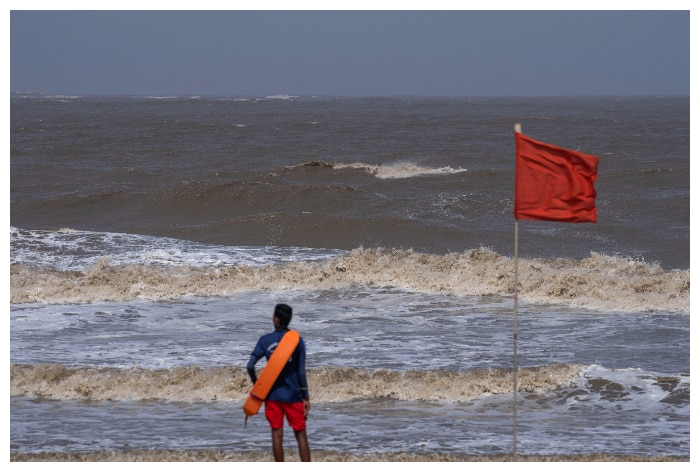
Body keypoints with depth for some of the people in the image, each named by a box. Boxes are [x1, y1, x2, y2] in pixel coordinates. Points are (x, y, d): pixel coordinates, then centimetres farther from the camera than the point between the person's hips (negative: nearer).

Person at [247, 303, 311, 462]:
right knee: (300, 434, 5)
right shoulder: (297, 340, -6)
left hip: (273, 395, 1)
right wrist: (306, 398, -2)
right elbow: (301, 372, -8)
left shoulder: (265, 340, -4)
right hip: (293, 395, -1)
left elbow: (250, 366, -7)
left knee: (277, 434, 6)